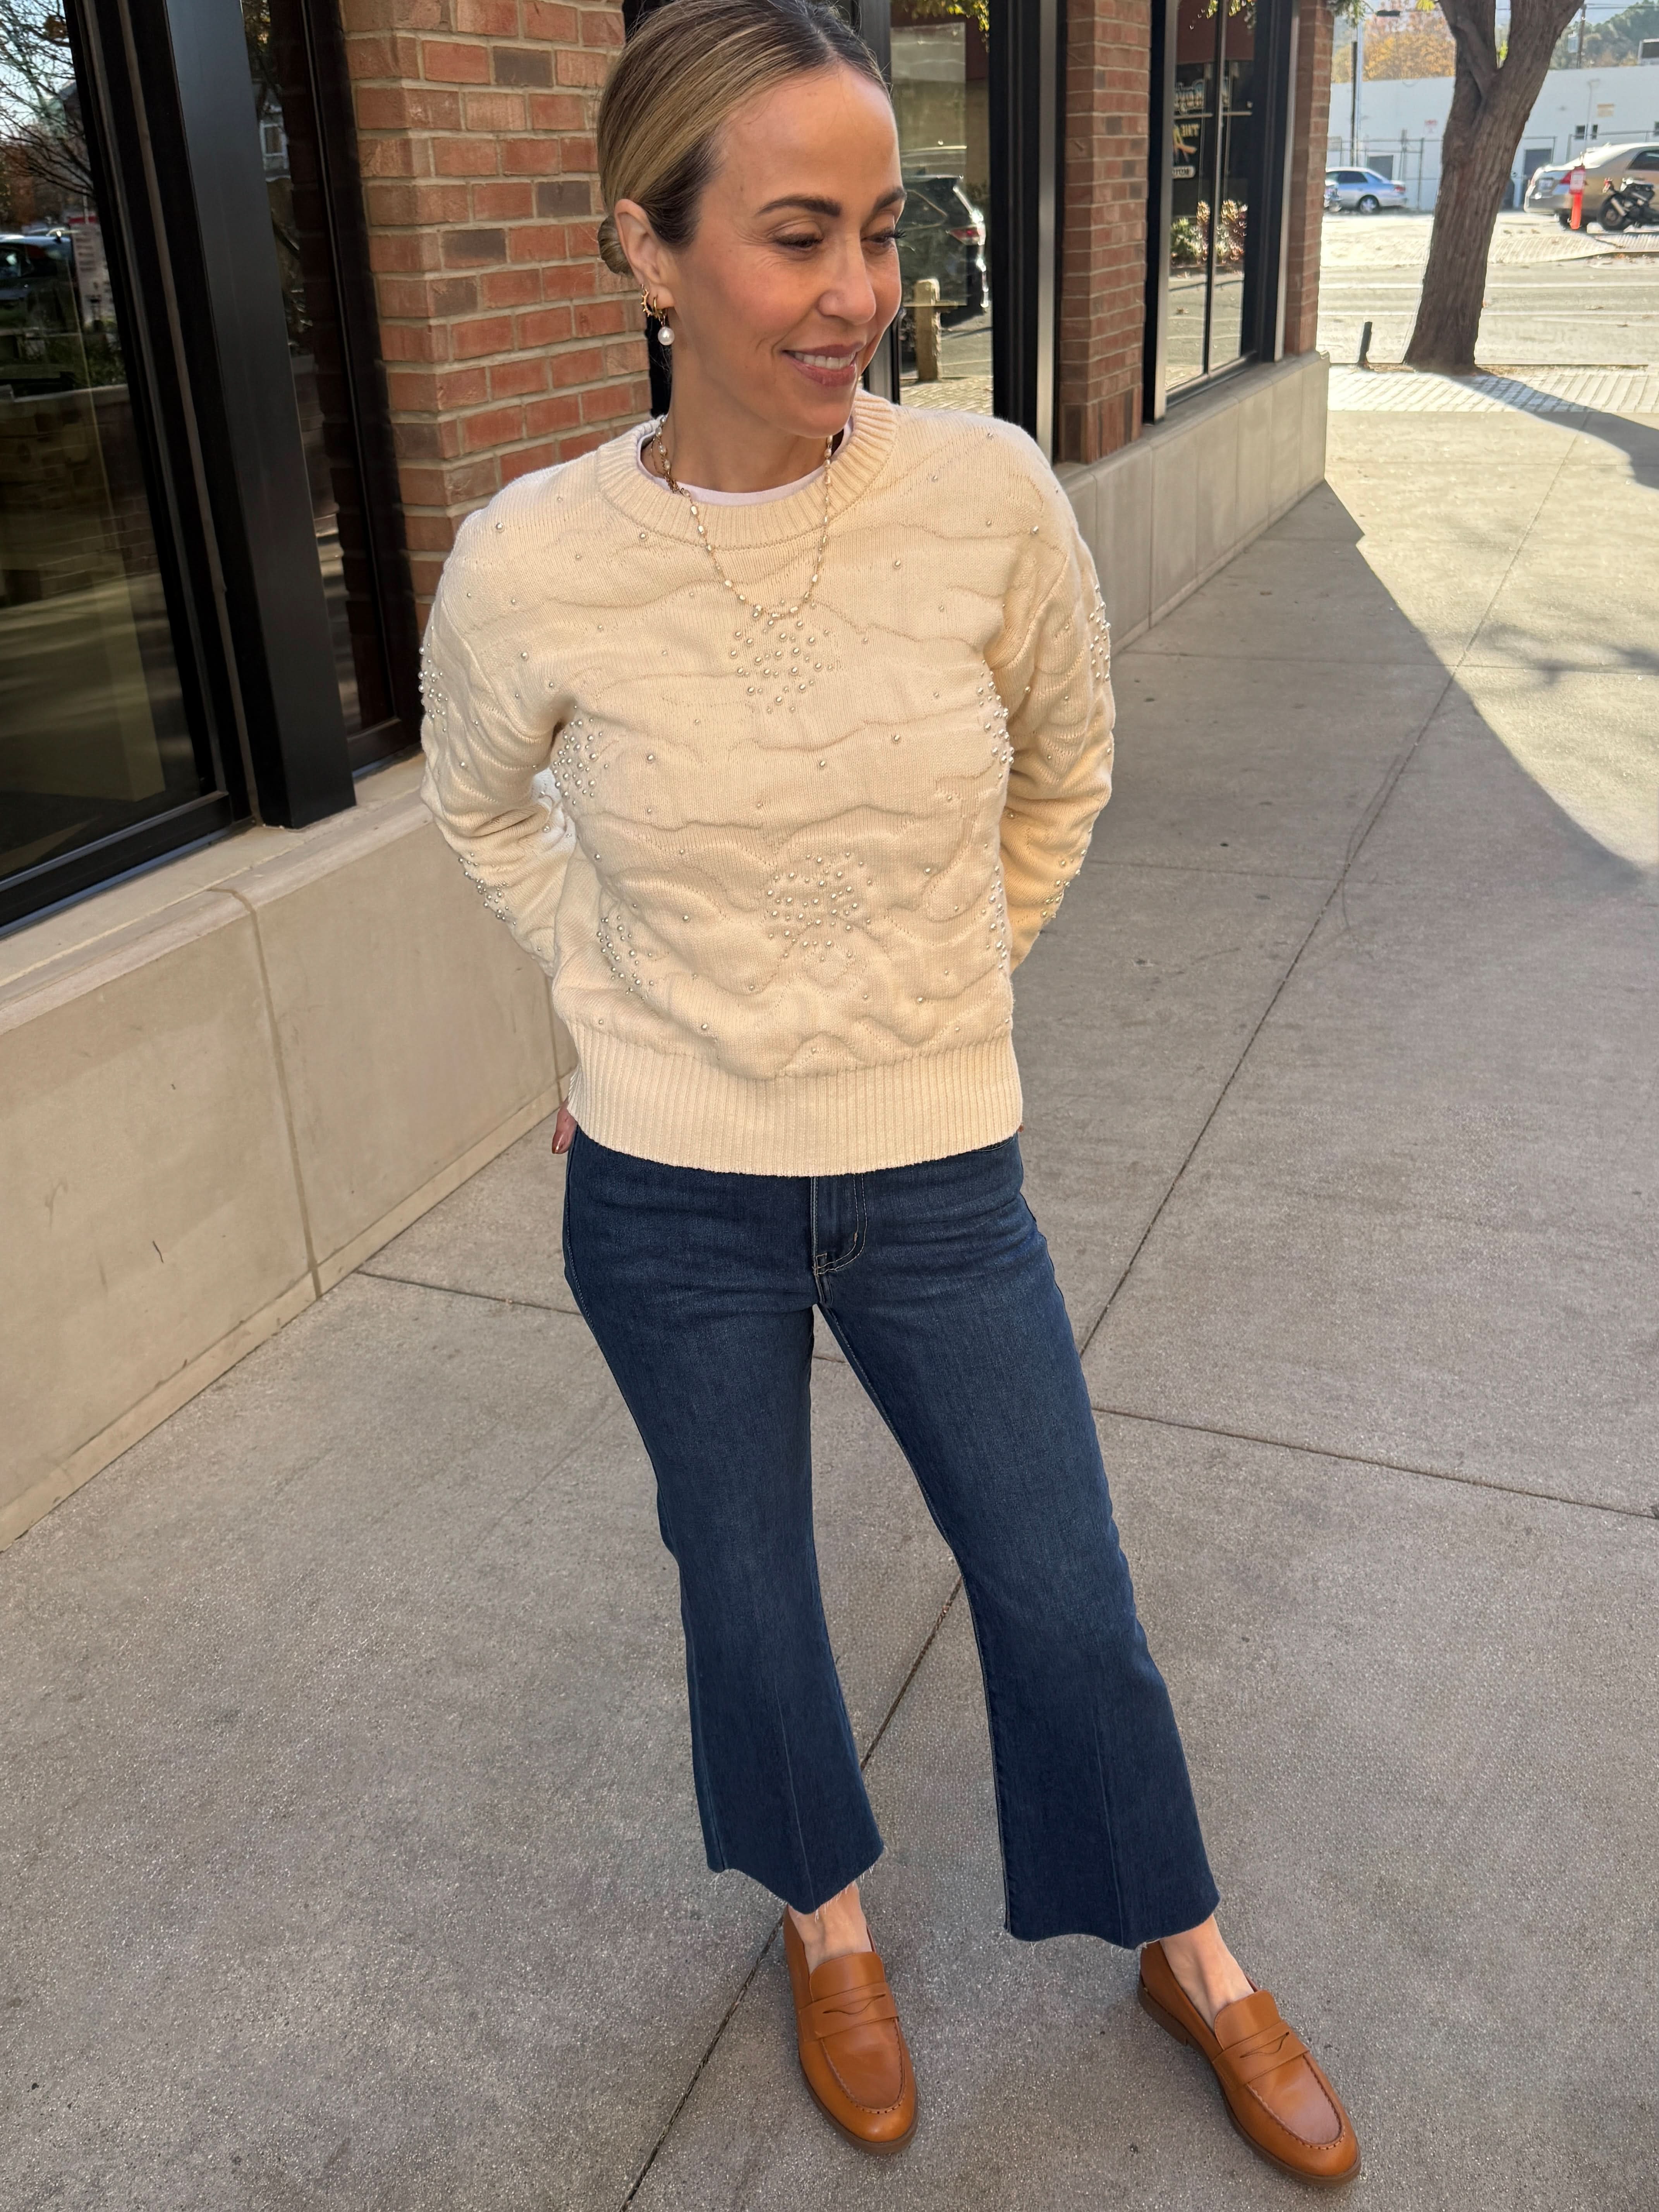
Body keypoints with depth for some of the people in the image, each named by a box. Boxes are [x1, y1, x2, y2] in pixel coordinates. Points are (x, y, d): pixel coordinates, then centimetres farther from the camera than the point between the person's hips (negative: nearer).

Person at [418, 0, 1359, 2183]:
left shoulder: (988, 494, -14)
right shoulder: (530, 561, -15)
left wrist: (937, 990, 8)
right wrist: (629, 1011, 3)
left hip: (940, 1183, 1)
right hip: (669, 1202, 0)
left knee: (1068, 1595, 14)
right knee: (745, 1581, 19)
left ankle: (1185, 1953, 44)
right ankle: (828, 1910, 51)